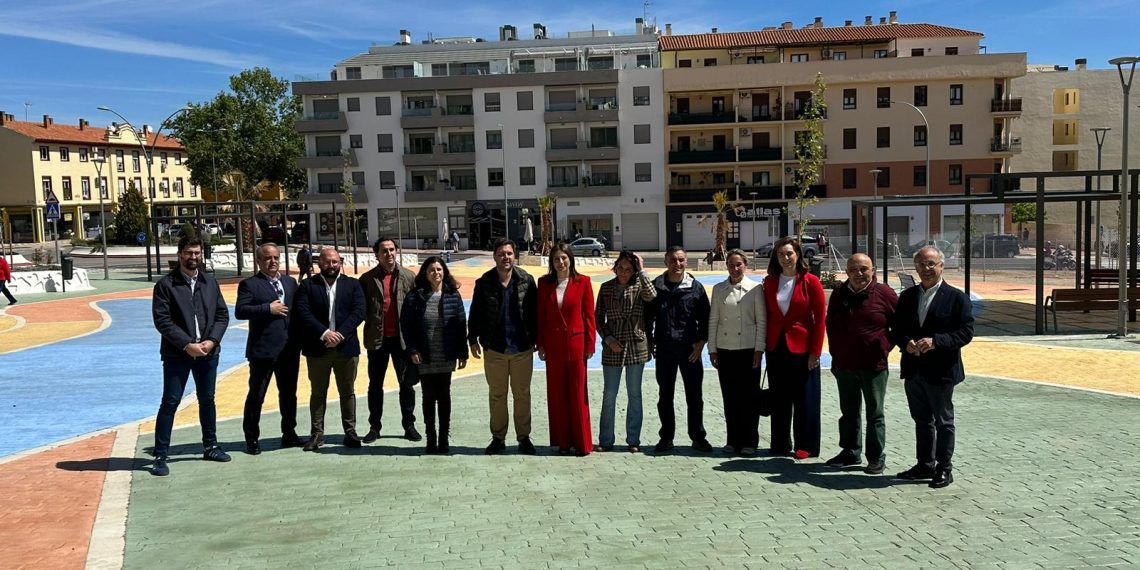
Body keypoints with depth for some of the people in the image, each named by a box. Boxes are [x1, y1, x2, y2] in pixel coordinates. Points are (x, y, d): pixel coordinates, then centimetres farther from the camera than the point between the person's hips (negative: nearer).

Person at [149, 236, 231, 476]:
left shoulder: (210, 282, 9)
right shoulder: (165, 284, -5)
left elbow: (222, 315, 7)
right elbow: (162, 321, -11)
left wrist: (211, 341, -9)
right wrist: (187, 345, -16)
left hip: (208, 352, 4)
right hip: (177, 354, -4)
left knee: (207, 400, 14)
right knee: (170, 402, -2)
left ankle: (210, 447, 28)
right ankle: (160, 455, 3)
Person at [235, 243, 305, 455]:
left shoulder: (290, 282, 14)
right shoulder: (249, 284, -3)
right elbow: (240, 311, -14)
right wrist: (268, 309, -19)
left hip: (289, 348, 5)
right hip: (263, 349, -5)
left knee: (289, 393, 13)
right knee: (256, 395, 2)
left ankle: (289, 434, 24)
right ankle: (252, 438, 12)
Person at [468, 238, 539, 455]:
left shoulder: (526, 281, -2)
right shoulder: (484, 282, -1)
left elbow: (534, 312, 1)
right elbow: (475, 313, 4)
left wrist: (537, 339, 0)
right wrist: (473, 339, 1)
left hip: (522, 348, 0)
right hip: (494, 349, 1)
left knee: (522, 394, 8)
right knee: (496, 395, 10)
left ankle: (524, 437, 19)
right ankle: (498, 438, 20)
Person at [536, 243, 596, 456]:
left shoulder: (583, 282, -1)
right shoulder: (544, 283, 5)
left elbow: (589, 315, 0)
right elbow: (540, 316, 7)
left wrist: (590, 344, -3)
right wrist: (540, 344, 4)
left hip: (576, 343, -2)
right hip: (553, 345, 2)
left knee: (578, 394, 1)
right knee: (557, 394, 7)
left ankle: (582, 443, 9)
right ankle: (563, 442, 16)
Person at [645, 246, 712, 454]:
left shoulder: (695, 287, 2)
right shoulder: (656, 287, 3)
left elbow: (705, 317, 5)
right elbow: (648, 316, 8)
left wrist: (701, 342, -3)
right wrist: (649, 342, 2)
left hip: (690, 349, -1)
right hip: (664, 349, 1)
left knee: (694, 395, 5)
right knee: (665, 395, 7)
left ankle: (698, 436, 16)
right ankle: (666, 437, 17)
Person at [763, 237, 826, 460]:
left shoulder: (810, 282, -4)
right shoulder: (769, 282, 7)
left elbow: (820, 319, -5)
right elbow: (766, 316, 9)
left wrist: (815, 351, -10)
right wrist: (766, 345, 2)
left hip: (802, 348, -4)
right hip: (776, 348, 4)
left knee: (805, 398, 3)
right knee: (779, 398, 9)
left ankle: (806, 446, 12)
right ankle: (780, 444, 19)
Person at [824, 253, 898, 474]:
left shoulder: (884, 294, -7)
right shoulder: (839, 294, 5)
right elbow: (830, 325, 15)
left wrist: (887, 345, -1)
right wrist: (835, 352, 11)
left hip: (873, 365, -4)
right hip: (844, 365, 4)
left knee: (875, 414, 6)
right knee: (848, 412, 14)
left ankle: (876, 458, 14)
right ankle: (850, 452, 26)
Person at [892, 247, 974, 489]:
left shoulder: (957, 297, -5)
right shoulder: (907, 296, 9)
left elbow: (966, 332, -11)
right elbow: (896, 330, 11)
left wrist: (935, 341, -22)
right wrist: (906, 342, -10)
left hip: (941, 371, -5)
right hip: (913, 369, 5)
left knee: (943, 421, 6)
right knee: (921, 419, 16)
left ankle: (944, 469, 17)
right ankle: (925, 465, 28)